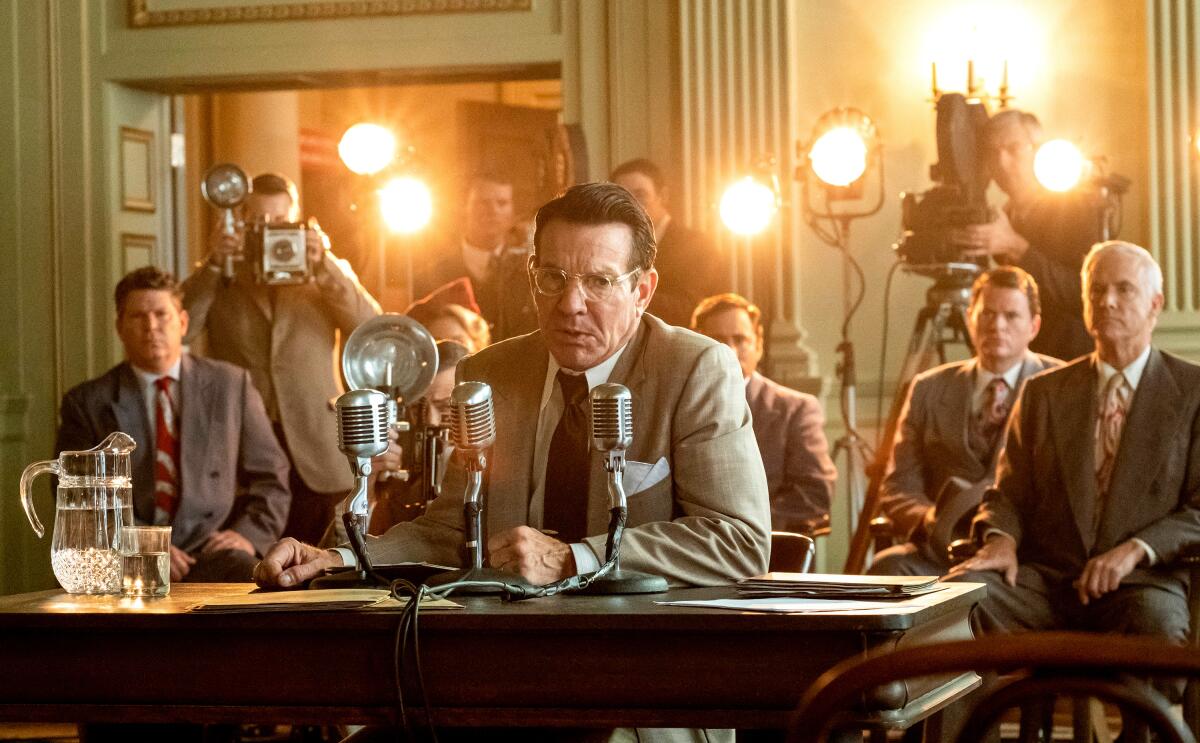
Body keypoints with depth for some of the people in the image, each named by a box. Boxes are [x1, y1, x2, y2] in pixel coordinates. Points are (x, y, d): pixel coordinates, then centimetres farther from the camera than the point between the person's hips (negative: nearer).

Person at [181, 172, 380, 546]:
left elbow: (371, 329, -2)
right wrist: (212, 265, -12)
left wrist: (324, 266, -11)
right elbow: (178, 332, -4)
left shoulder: (329, 274, 15)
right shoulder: (218, 278, 12)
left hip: (317, 456, 1)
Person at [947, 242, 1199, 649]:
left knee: (1156, 620, -40)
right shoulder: (1043, 393, 18)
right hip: (1045, 578, 3)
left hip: (1141, 583, -3)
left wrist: (1135, 550, -15)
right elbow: (1010, 494, 17)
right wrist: (1001, 539, -8)